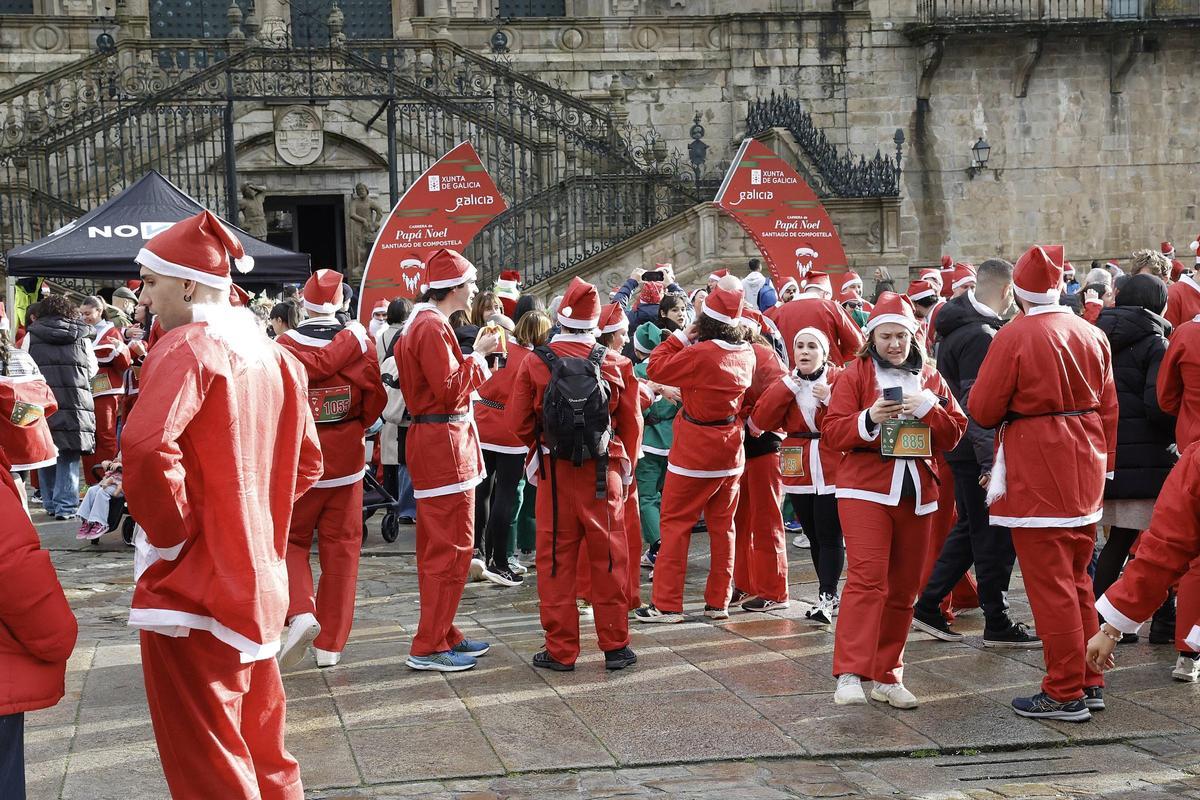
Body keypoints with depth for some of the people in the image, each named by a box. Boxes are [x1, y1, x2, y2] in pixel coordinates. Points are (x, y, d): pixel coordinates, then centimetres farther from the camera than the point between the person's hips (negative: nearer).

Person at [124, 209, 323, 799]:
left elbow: (148, 448, -31)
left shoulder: (186, 347, -15)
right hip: (257, 583, 8)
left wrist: (170, 533, -17)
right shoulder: (274, 355, 10)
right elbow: (306, 464, 18)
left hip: (192, 589, -8)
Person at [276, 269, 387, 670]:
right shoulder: (359, 341, -6)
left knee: (291, 540, 14)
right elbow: (375, 401, -1)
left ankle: (300, 612, -11)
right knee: (341, 548, 9)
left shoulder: (285, 345, -12)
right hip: (347, 459, 2)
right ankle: (330, 644, 11)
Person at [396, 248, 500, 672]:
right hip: (443, 445, -11)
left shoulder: (422, 323, 16)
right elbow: (451, 390, -20)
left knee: (438, 546, 15)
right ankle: (429, 647, -2)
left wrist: (476, 353, 9)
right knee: (451, 549, -6)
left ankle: (441, 634, 24)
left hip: (432, 441, 11)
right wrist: (479, 354, -10)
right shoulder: (433, 328, -16)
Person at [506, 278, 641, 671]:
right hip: (604, 473, 1)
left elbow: (519, 422, -1)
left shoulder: (536, 362, -6)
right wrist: (626, 465, 17)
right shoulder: (615, 363, -4)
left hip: (554, 472, 0)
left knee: (556, 561, 7)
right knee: (609, 559, 9)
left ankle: (560, 650, 10)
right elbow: (632, 423, 1)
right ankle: (615, 646, 14)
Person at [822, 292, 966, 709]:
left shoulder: (930, 378, 13)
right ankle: (849, 675, -21)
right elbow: (832, 432, -5)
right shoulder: (855, 375, 2)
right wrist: (868, 418, -22)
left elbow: (954, 433, 8)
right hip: (865, 489, -5)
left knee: (903, 588, 7)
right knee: (867, 576, -17)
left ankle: (887, 677, 16)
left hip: (916, 492, 5)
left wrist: (928, 409, -9)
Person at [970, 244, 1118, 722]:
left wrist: (1009, 410, 10)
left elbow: (983, 410, -11)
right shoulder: (1092, 335, 5)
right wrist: (1102, 462, 18)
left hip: (1036, 473, -6)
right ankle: (1090, 683, 23)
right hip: (1086, 469, 7)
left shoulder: (1014, 337, -13)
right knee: (1077, 579, 17)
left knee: (1050, 584, -1)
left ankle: (1065, 694, 3)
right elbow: (1108, 408, 10)